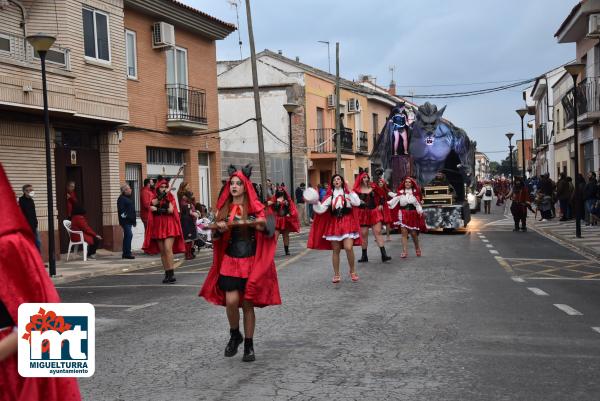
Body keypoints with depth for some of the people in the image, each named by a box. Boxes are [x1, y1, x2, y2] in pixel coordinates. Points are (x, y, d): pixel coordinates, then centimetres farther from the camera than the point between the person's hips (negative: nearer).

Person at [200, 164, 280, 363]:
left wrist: (244, 223, -24)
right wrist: (220, 228, -9)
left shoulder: (254, 207, -1)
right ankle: (235, 335, 17)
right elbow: (217, 235, 13)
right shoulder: (224, 207, 7)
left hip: (250, 261, -2)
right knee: (231, 301, -11)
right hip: (230, 260, 2)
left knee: (248, 303, 2)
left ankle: (249, 345, 16)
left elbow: (265, 228, -9)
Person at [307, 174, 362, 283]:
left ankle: (352, 271, 6)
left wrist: (350, 190, -9)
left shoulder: (348, 193, 5)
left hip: (347, 223, -2)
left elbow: (357, 203, -13)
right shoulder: (330, 195, 7)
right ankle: (336, 275, 15)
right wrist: (315, 203, -18)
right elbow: (321, 209, -1)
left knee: (348, 248, -15)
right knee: (336, 250, 4)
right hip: (334, 224, 2)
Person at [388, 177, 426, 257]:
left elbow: (418, 203, 2)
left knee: (413, 233, 1)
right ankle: (405, 251, -7)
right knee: (404, 232, -8)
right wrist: (388, 203, -21)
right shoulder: (400, 192, 5)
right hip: (403, 214, 0)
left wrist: (420, 211, -12)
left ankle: (417, 248, 26)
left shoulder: (415, 192, 6)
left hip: (413, 214, 0)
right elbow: (395, 200, -4)